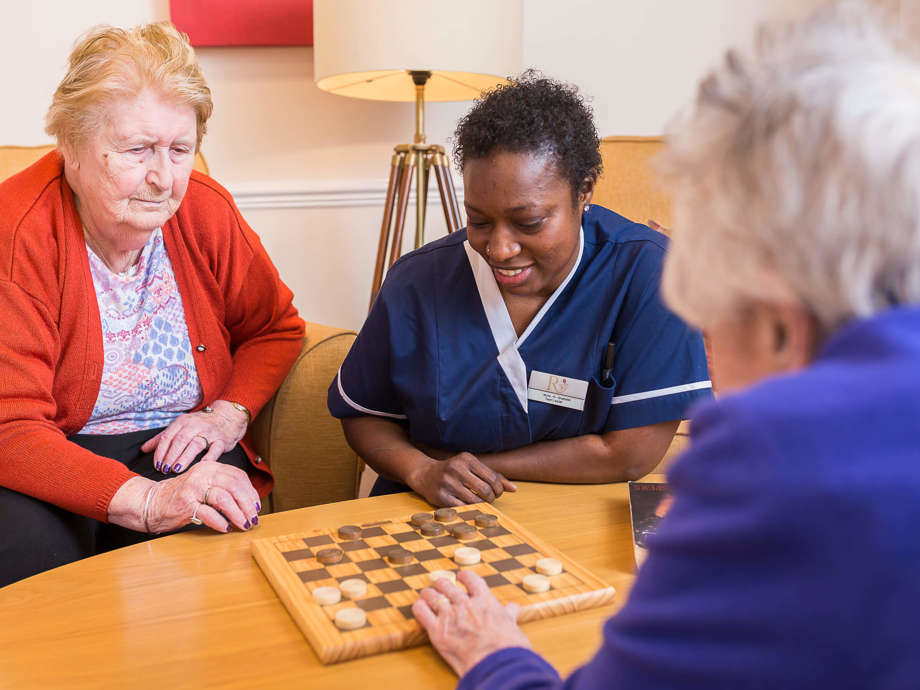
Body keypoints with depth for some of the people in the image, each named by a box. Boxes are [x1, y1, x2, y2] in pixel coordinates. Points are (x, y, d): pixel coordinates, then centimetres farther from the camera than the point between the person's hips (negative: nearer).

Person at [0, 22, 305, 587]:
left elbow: (276, 327, 13)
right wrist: (147, 501, -34)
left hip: (181, 450, 3)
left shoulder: (207, 210, -2)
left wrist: (229, 412, -8)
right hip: (54, 461, -2)